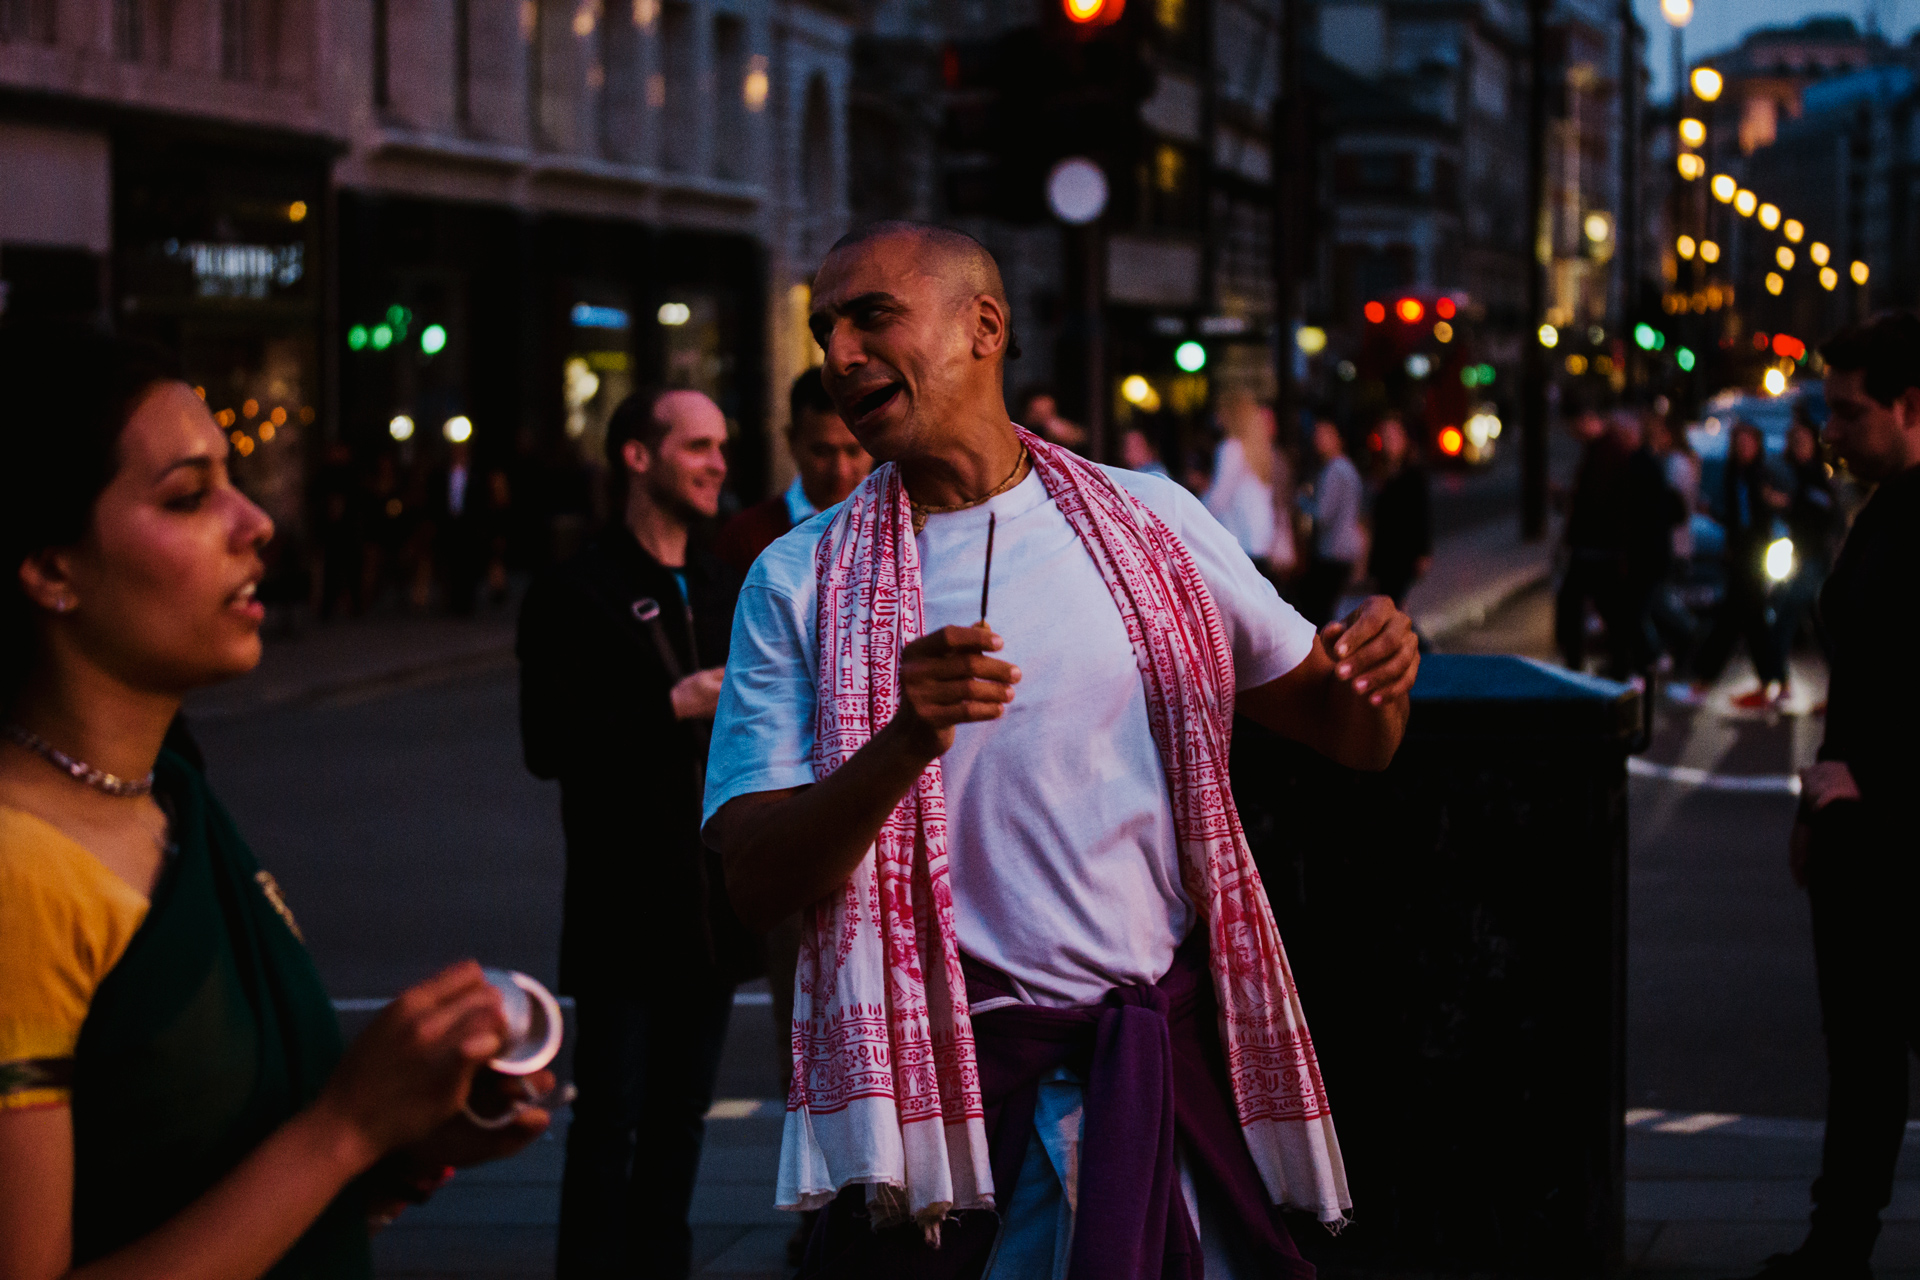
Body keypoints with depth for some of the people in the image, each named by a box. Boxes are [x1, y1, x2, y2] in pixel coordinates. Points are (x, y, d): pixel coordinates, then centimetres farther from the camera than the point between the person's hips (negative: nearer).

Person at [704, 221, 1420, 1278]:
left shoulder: (1150, 524, 6)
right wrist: (907, 741, -25)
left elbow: (1348, 734, 13)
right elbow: (754, 884, -8)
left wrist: (1378, 675, -11)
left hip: (1176, 1049, 2)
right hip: (948, 1067, -1)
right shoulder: (800, 586, 1)